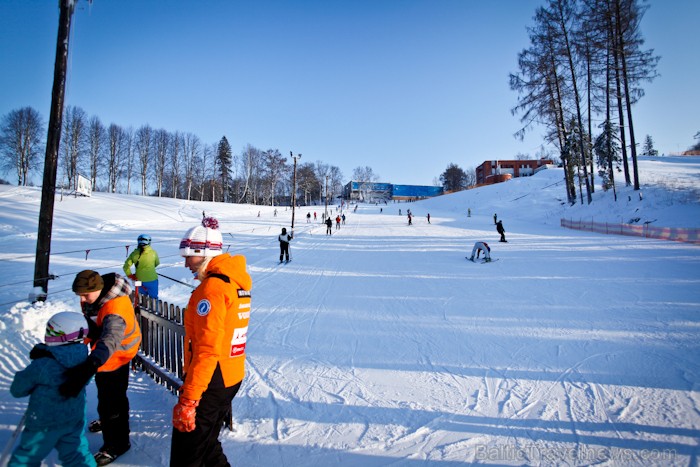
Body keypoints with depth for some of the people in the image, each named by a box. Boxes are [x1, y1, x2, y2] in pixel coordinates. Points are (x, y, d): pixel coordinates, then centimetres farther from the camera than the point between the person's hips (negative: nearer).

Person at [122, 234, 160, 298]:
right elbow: (157, 263, 5)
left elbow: (126, 266, -6)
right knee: (153, 298, 10)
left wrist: (130, 276, 7)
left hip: (140, 280, 2)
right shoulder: (153, 252, -12)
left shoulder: (134, 253, -7)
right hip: (152, 280, -2)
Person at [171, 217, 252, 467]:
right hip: (231, 376, 9)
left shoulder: (212, 288, -21)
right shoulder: (236, 281, 7)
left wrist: (188, 399, -22)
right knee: (206, 443, 25)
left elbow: (207, 350, -25)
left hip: (210, 381, -9)